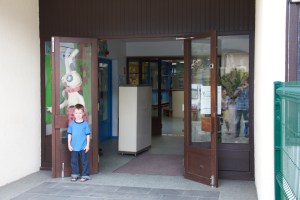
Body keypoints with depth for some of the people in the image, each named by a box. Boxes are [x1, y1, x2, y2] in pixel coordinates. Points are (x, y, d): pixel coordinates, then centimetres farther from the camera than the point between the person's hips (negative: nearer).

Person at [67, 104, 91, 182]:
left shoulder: (85, 124, -4)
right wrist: (69, 144, 2)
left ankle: (85, 175, 14)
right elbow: (69, 134, 6)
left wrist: (88, 145, -4)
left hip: (83, 147, -2)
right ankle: (75, 175, 22)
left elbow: (88, 135, -1)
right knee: (74, 161, 9)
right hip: (74, 147, 2)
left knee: (84, 161, 4)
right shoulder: (71, 124, 2)